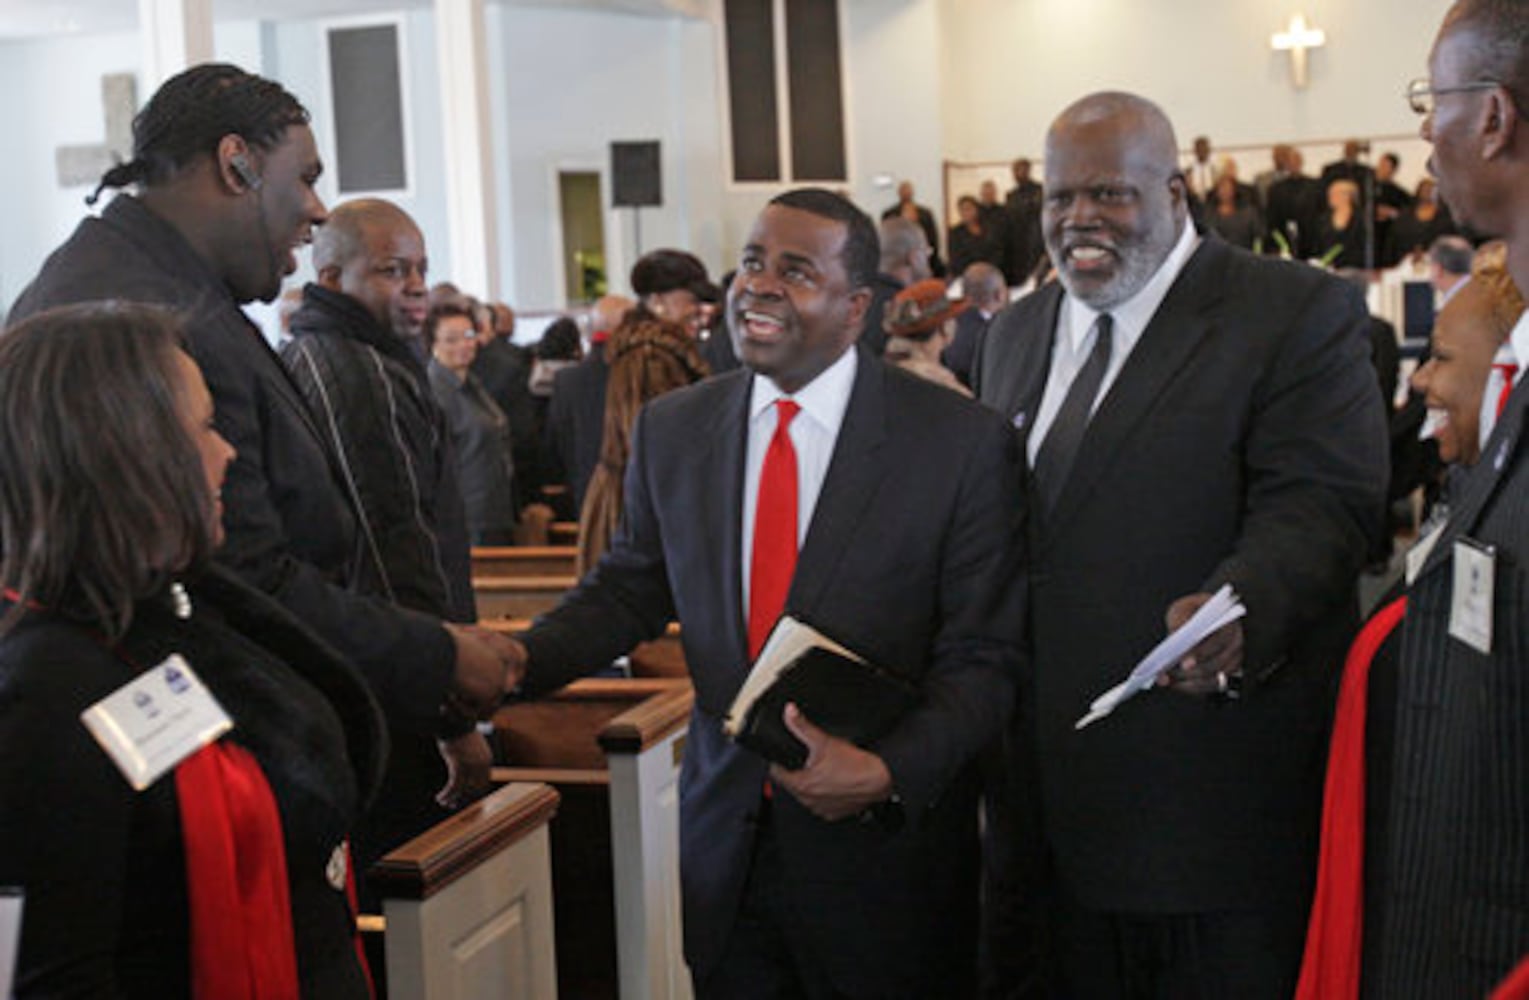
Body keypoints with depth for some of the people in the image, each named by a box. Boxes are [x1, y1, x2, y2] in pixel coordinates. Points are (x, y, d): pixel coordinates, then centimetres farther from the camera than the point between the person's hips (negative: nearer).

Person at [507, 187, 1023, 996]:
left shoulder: (962, 443, -10)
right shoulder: (671, 431, 3)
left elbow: (982, 657, -9)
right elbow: (627, 591, 10)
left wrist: (888, 771, -23)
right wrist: (511, 663, -8)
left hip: (885, 859, -3)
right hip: (727, 851, 3)